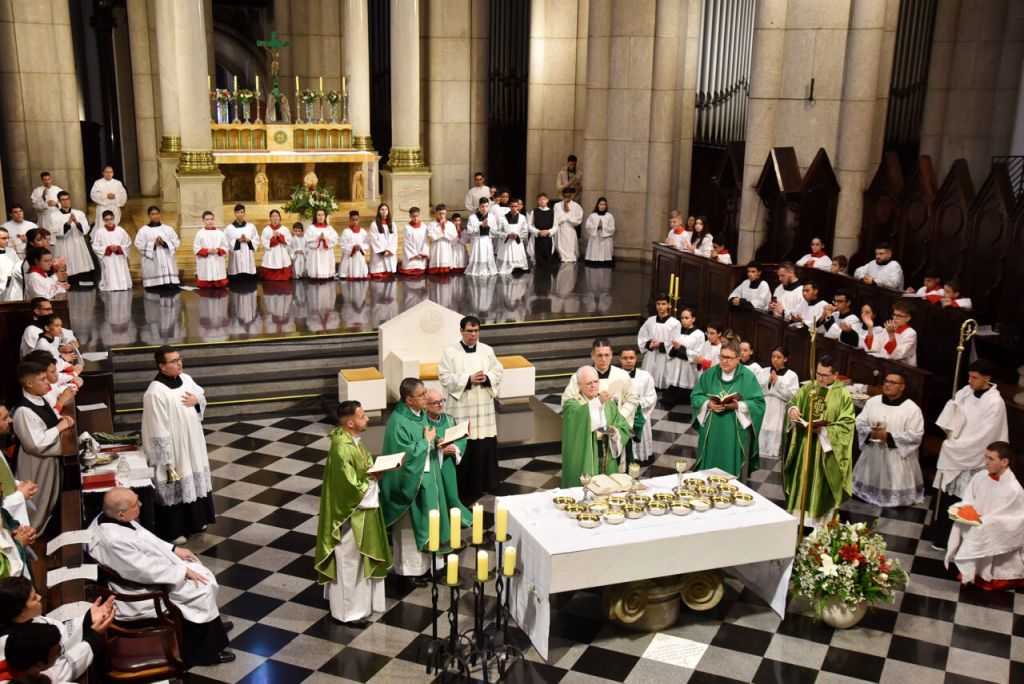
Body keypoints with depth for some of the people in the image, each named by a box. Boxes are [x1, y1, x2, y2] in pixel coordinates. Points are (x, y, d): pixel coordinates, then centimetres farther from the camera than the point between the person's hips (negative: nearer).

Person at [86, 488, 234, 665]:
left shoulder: (110, 518, -8)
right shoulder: (114, 540, -36)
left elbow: (146, 538, 8)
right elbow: (148, 571, -29)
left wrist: (173, 549, 2)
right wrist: (183, 571, -18)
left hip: (144, 567, 9)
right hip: (142, 591, -9)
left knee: (196, 569, 13)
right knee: (202, 589, -9)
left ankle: (212, 624, 28)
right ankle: (206, 650, 10)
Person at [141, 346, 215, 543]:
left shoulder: (186, 379, -1)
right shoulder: (155, 393, -24)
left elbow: (202, 397, 17)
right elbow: (158, 431, -23)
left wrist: (197, 400, -9)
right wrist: (167, 462, -22)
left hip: (193, 445, 8)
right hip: (173, 450, -8)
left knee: (196, 482, 21)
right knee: (175, 488, 7)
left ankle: (195, 520, 40)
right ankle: (173, 531, 23)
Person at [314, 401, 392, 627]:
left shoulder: (353, 439, 0)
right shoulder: (342, 449, -29)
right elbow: (351, 488, -28)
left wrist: (376, 468, -3)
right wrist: (372, 478, -14)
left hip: (363, 509, 10)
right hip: (350, 513, -10)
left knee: (360, 559, 23)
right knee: (349, 562, 6)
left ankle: (359, 602, 39)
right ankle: (349, 611, 22)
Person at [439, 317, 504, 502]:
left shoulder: (487, 350, 6)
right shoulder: (450, 352, -5)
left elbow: (499, 371, 10)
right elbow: (445, 377, -10)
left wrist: (487, 378, -11)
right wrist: (468, 379, -18)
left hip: (484, 406, 4)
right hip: (461, 407, -3)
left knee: (486, 444, 6)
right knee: (464, 446, -2)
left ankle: (487, 483, 21)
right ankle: (464, 487, 9)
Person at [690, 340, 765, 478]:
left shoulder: (748, 377, -5)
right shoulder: (709, 374, 3)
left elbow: (759, 403, -7)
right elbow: (695, 396, 5)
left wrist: (738, 405, -21)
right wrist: (708, 404, -14)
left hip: (735, 433, -2)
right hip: (712, 430, 3)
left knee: (732, 469, 5)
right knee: (710, 465, 10)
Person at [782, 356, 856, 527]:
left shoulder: (844, 395, -9)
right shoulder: (808, 388, 5)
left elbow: (847, 424, -13)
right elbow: (792, 401, 14)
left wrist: (825, 430, -24)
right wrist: (792, 409, -9)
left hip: (826, 448, -4)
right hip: (803, 444, 5)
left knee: (821, 486, 1)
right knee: (801, 481, 12)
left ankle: (819, 522, 10)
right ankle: (797, 516, 23)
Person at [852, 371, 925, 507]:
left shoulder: (912, 408, -11)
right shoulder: (872, 401, 2)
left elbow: (916, 435, -15)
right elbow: (860, 422, 6)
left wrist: (888, 437, -22)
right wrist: (870, 433, -16)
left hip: (897, 457, -5)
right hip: (872, 454, 5)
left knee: (895, 497, -1)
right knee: (870, 480, 17)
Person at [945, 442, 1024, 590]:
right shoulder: (980, 476, -6)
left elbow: (1004, 521, -18)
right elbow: (968, 499, 4)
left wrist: (981, 521, -20)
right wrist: (965, 509, -14)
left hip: (997, 536, -5)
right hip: (975, 523, 5)